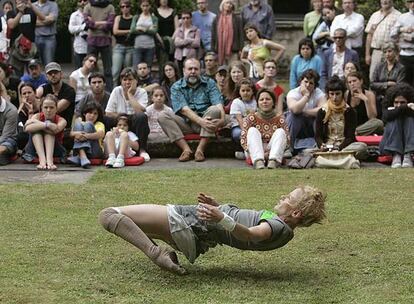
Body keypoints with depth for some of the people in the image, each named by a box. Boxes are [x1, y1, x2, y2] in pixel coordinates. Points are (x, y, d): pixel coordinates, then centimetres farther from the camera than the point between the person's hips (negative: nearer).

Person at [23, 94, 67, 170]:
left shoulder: (61, 120, -13)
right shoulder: (37, 116, -10)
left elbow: (56, 130, -38)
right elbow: (27, 128, -32)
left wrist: (35, 121, -29)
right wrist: (45, 125, -40)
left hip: (55, 150, -1)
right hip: (36, 150, 1)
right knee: (35, 129, -25)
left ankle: (49, 160, -42)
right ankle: (42, 160, -42)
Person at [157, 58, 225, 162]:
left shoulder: (209, 83, 7)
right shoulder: (176, 87, 3)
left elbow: (218, 103, -8)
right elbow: (184, 109, -12)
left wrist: (222, 119, -30)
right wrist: (201, 121, -29)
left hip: (205, 121, 0)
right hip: (185, 124, 0)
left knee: (214, 110, -28)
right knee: (162, 117, -21)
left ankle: (200, 150, -31)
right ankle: (186, 149, -31)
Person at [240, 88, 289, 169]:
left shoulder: (279, 119, 3)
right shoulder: (251, 118, 2)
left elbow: (287, 140, -2)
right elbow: (243, 140, -5)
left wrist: (270, 153, -20)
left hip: (273, 153, 1)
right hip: (255, 153, 0)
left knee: (280, 131, -18)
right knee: (252, 130, -21)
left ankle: (273, 160, -42)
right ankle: (258, 160, -46)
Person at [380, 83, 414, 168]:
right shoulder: (388, 108, -1)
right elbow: (387, 116, -25)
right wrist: (405, 107, -33)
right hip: (390, 144, 0)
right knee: (395, 120, -22)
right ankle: (396, 155, -35)